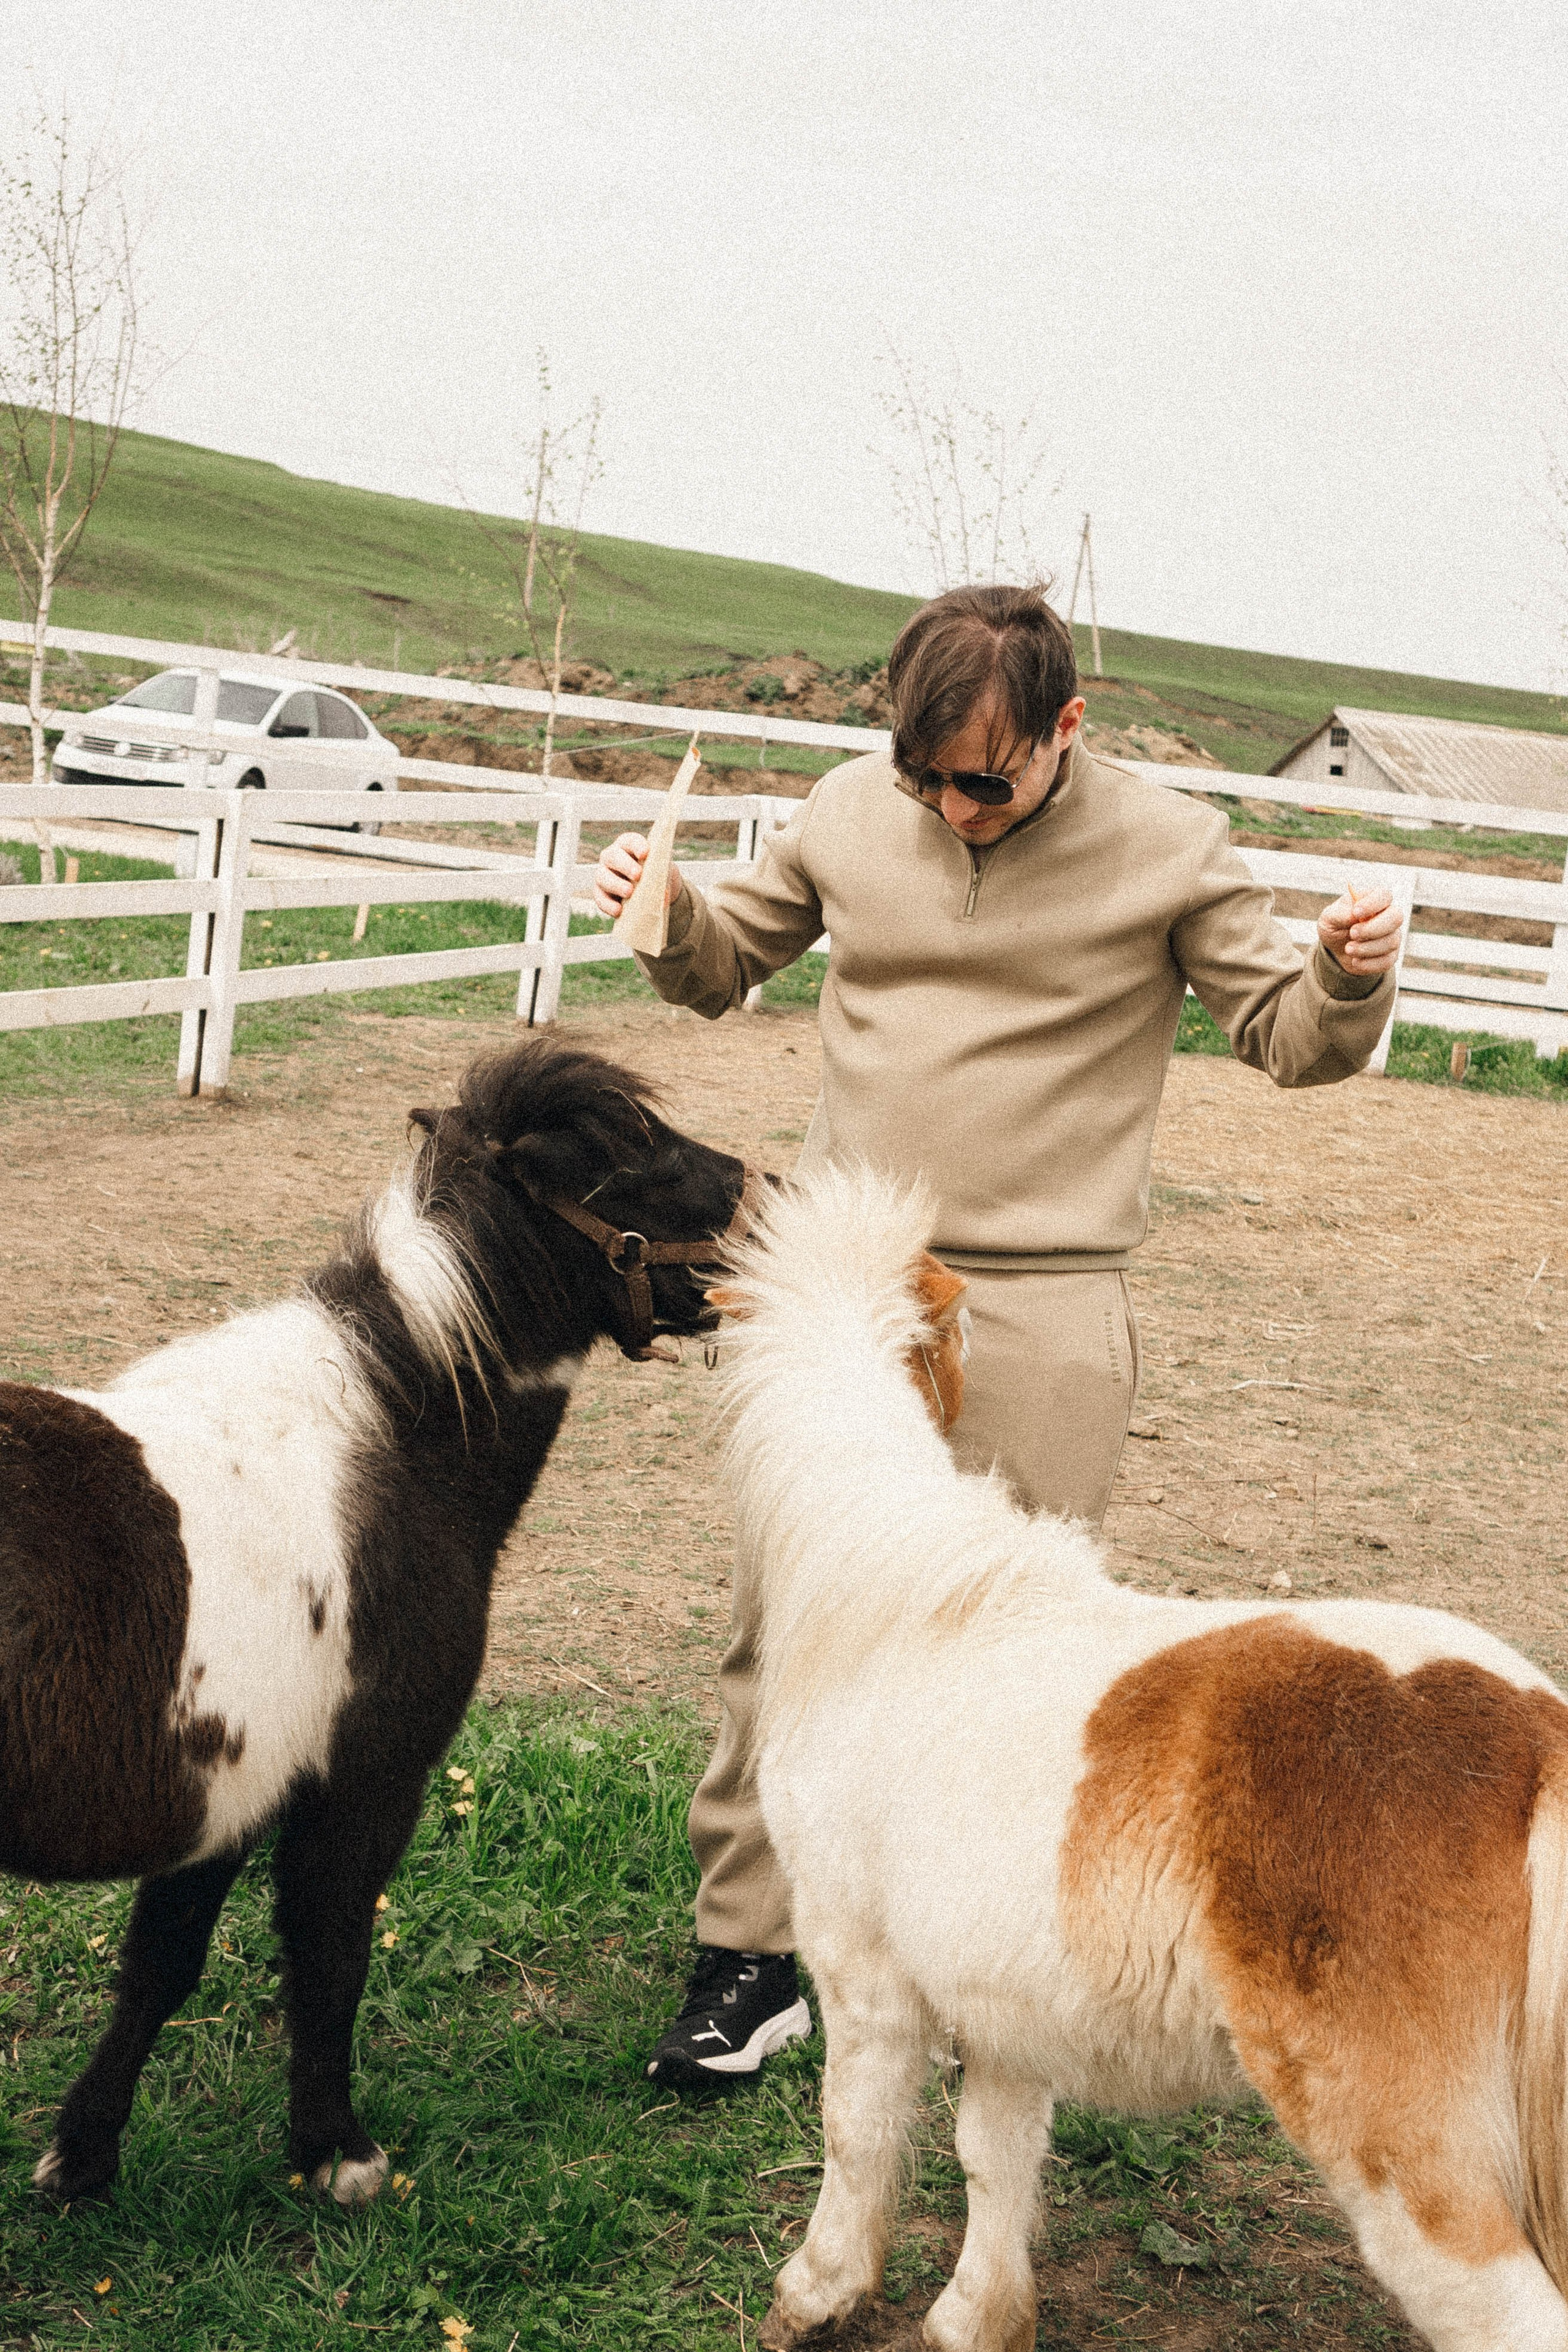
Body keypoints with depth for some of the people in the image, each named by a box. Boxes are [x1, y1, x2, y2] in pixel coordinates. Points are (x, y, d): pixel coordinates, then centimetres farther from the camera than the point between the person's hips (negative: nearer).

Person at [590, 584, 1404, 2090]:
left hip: (1044, 1312, -2)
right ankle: (748, 1954, 16)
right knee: (779, 1624, 3)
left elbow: (1289, 1038, 3)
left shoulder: (1166, 849, -3)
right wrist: (664, 912, -4)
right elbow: (724, 966, 17)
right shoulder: (851, 812, 4)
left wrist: (1350, 977, -19)